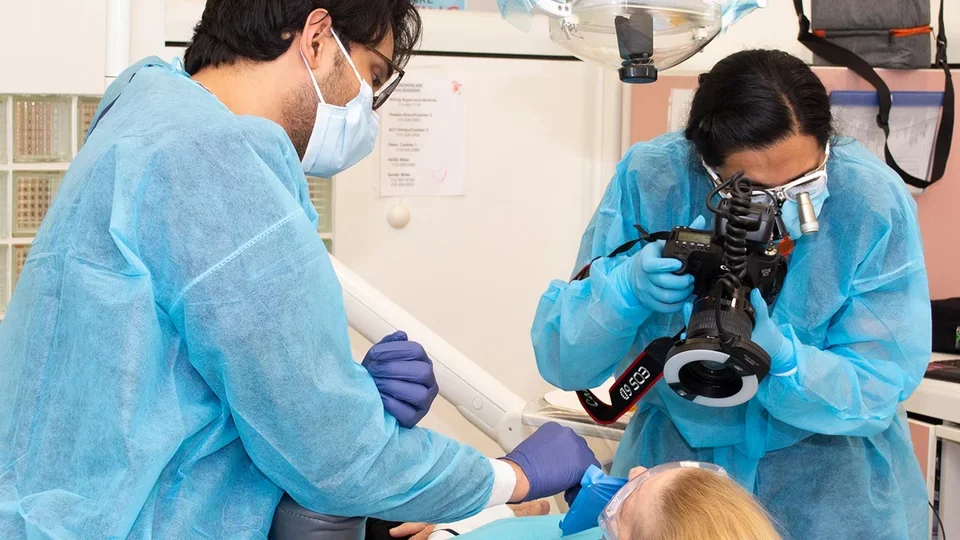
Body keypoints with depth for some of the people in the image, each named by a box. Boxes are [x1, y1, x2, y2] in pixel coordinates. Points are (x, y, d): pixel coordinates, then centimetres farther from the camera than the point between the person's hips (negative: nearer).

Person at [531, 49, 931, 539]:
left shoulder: (872, 200, -21)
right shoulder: (648, 180, -20)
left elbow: (878, 389, -19)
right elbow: (562, 363, -17)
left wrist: (776, 356, -37)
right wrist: (628, 289, -36)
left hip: (831, 476, 0)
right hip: (678, 455, 1)